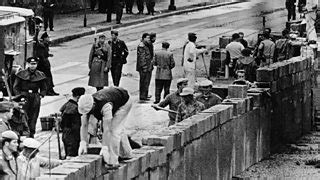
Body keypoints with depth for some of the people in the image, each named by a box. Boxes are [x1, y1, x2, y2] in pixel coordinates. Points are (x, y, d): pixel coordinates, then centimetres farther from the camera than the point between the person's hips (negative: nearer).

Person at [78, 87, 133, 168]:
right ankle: (126, 154, 40)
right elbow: (84, 125, -19)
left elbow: (107, 129, -43)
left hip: (124, 103, -8)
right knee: (118, 129, 20)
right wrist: (83, 143, -27)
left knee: (114, 129, -17)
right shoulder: (87, 105, -23)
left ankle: (113, 162, -16)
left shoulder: (105, 106, -44)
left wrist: (105, 148, -43)